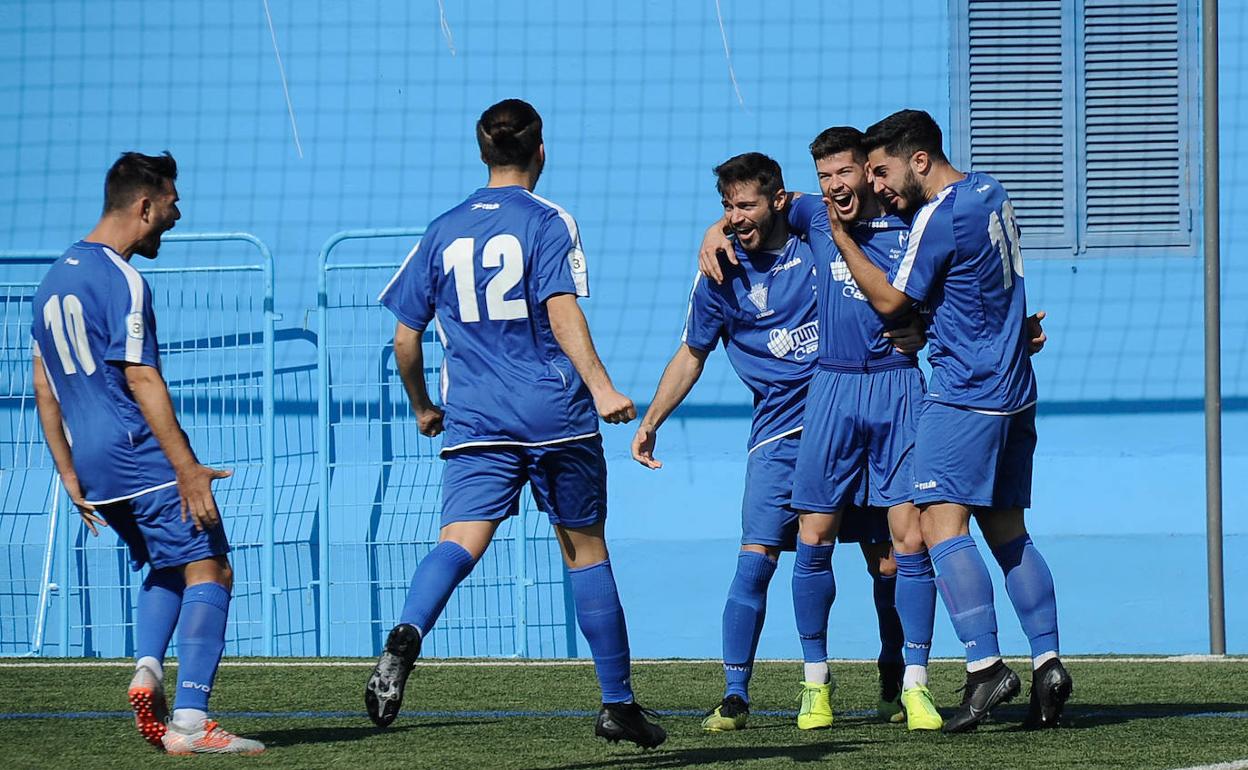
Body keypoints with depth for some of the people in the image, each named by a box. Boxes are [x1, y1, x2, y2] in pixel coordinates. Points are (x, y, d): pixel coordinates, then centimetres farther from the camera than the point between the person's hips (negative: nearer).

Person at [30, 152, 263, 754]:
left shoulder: (54, 280, 16)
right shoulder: (121, 280, -12)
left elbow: (44, 389, 19)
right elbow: (141, 379, -19)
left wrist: (70, 476, 22)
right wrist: (187, 467, -20)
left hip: (92, 463, 9)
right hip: (142, 456, -9)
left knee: (166, 566, 24)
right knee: (209, 569, -7)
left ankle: (147, 671, 2)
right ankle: (189, 722, -16)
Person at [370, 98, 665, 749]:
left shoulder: (442, 232, 12)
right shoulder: (548, 222, 1)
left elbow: (406, 338, 13)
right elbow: (561, 309, -15)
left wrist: (422, 407, 29)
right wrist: (600, 386, -22)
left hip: (475, 425, 2)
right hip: (557, 416, -2)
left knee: (461, 541, -13)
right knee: (586, 550, 11)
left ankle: (405, 637, -44)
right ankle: (618, 704, 17)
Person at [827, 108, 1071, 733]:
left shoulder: (939, 217, -14)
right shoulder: (991, 192, 14)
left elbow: (889, 300, -6)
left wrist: (841, 238, 1)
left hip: (964, 394, -9)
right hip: (1014, 389, 9)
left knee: (943, 523, -12)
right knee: (1007, 530, 11)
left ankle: (985, 666, -21)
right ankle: (1047, 663, 4)